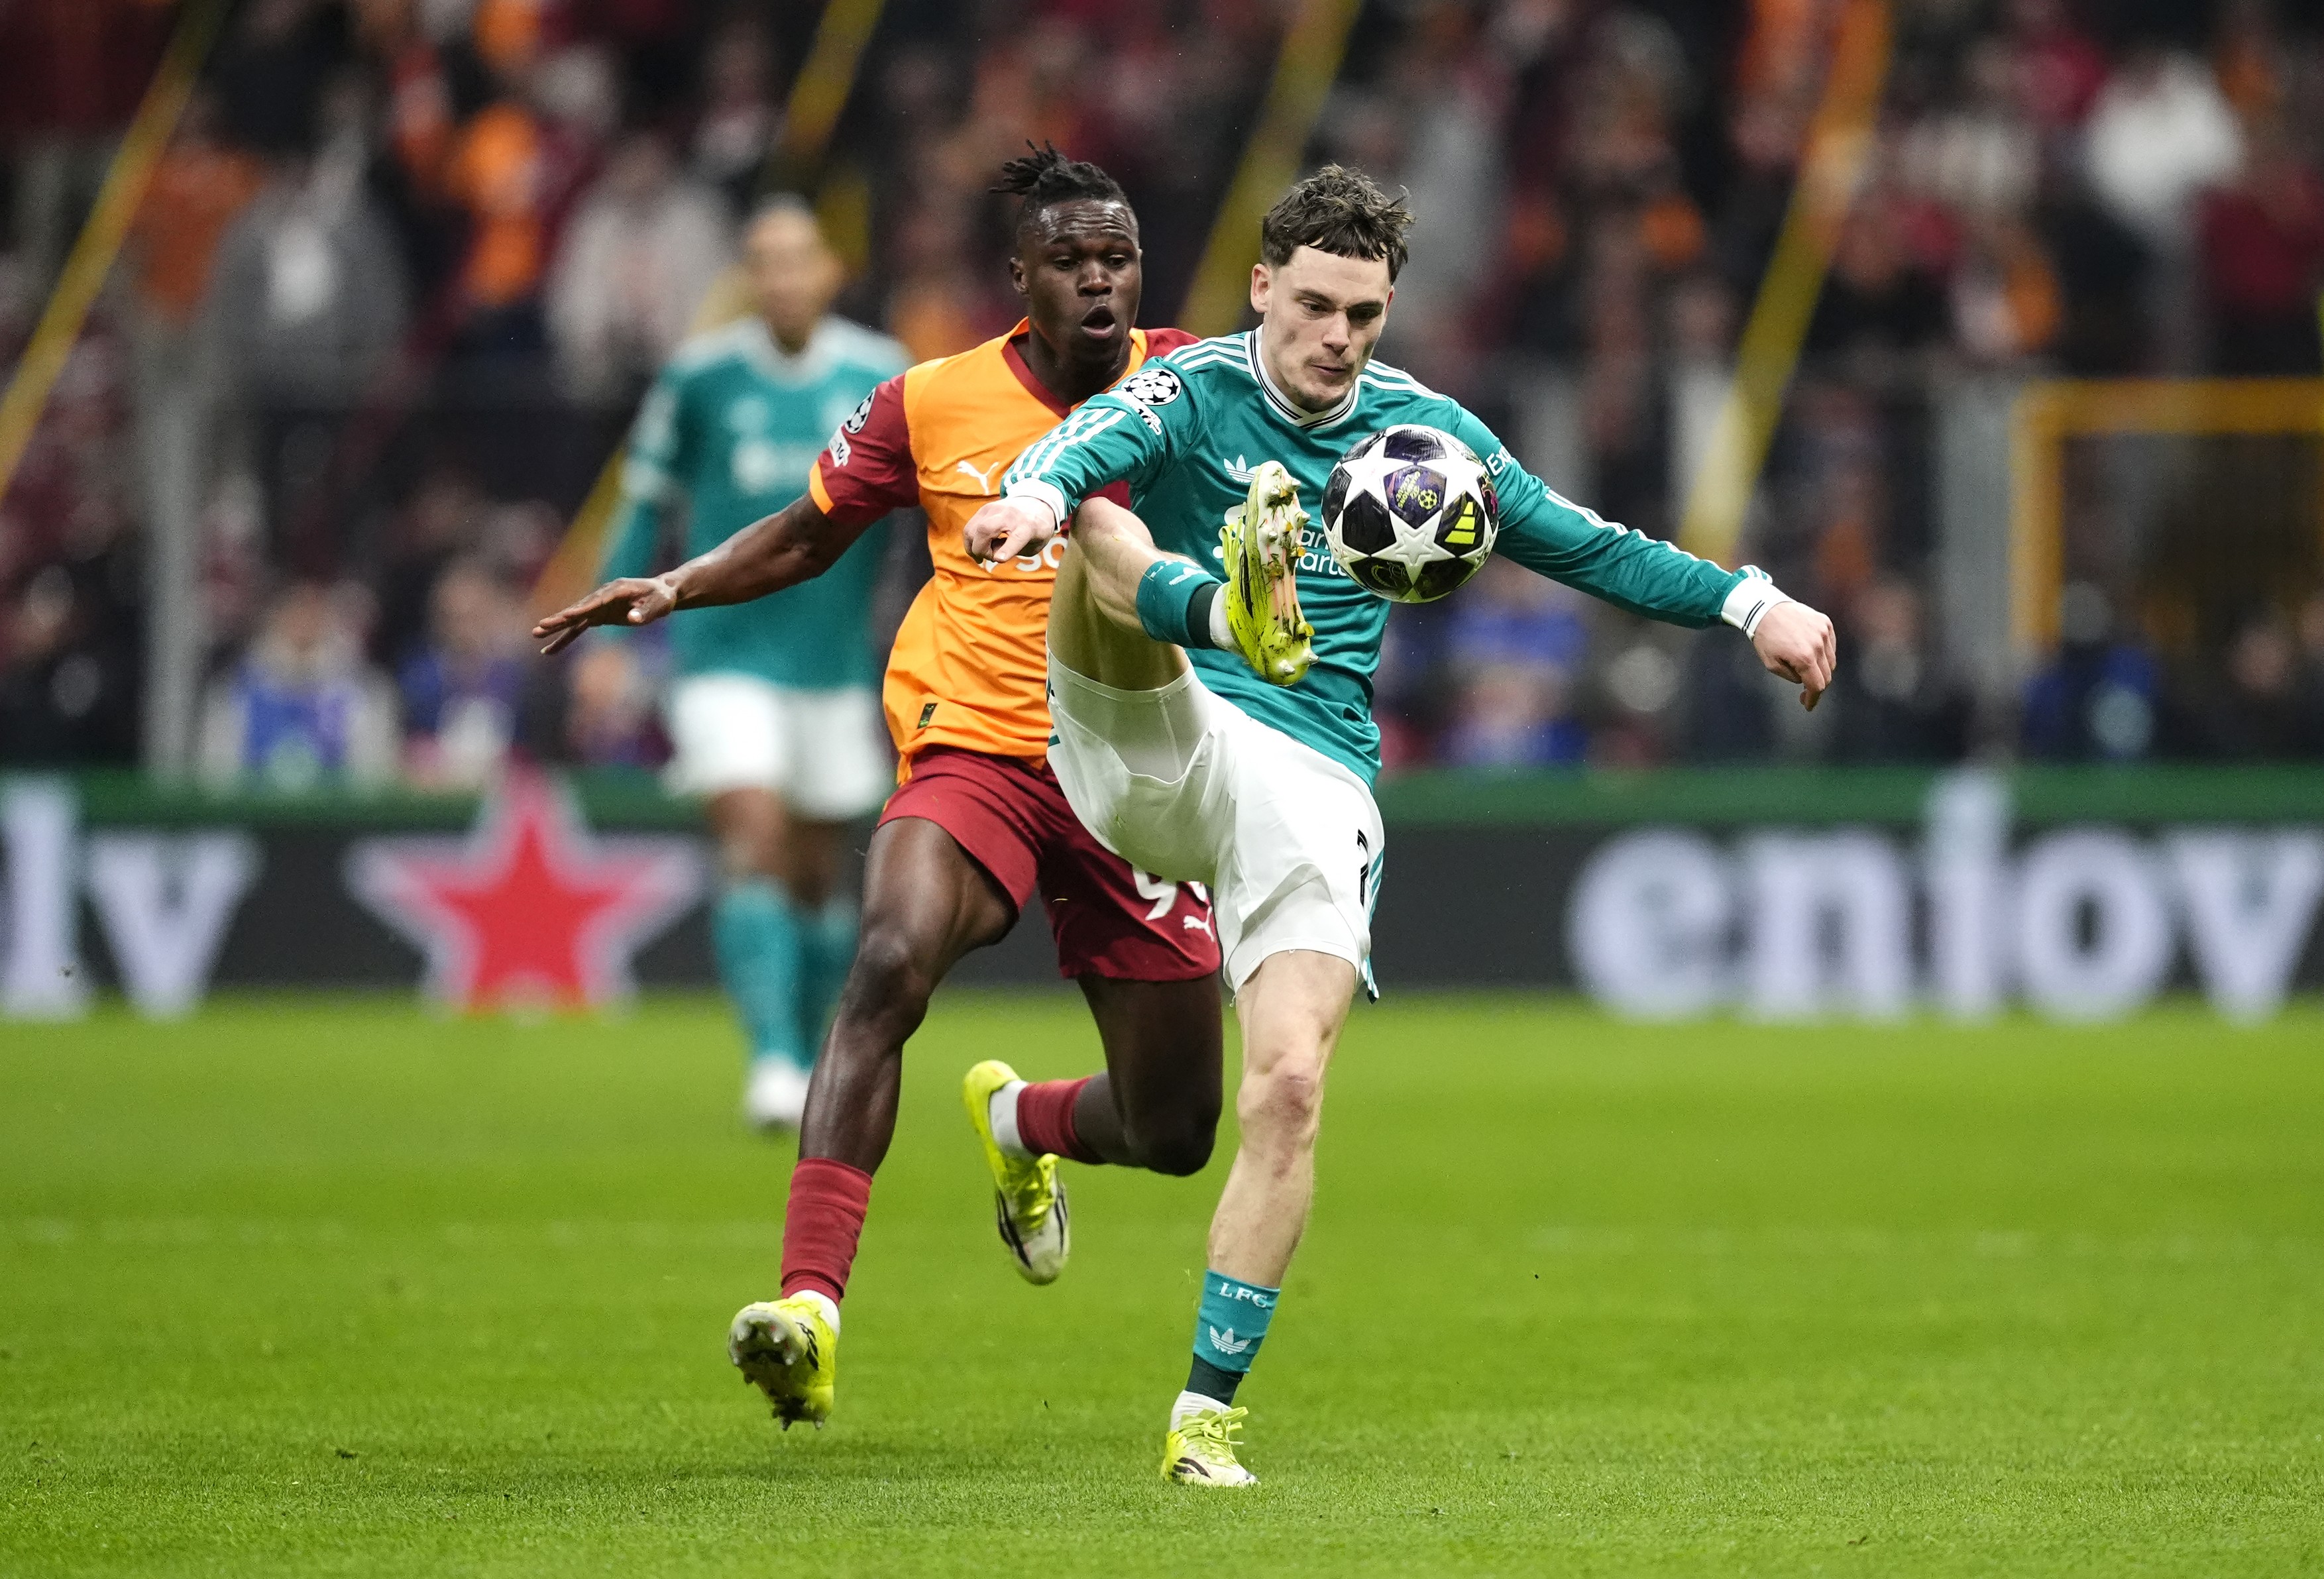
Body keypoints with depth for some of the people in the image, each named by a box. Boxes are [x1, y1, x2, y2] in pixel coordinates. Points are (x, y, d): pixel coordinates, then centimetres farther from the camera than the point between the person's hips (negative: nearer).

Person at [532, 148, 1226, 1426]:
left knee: (1173, 1131, 5)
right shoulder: (933, 404, 0)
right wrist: (675, 587, -1)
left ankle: (1018, 1122, 43)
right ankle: (809, 1312, -40)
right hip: (975, 754, -2)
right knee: (890, 962, -34)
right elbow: (807, 535, 13)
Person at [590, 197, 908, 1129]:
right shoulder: (700, 376, -5)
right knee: (753, 844, -18)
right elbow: (645, 506, 3)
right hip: (726, 657, -2)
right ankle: (773, 1061, -22)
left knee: (815, 874, 11)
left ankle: (814, 1061, 29)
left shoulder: (882, 379, -2)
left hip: (836, 664, 2)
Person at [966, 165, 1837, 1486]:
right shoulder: (1193, 395, -1)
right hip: (1151, 744, -2)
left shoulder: (1423, 430, 10)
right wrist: (1033, 496, -48)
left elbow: (1588, 548, 17)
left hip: (1311, 779, 2)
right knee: (1101, 537, -28)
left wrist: (1751, 605, 5)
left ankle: (1209, 1410, -8)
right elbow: (1083, 451, -23)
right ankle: (1239, 604, -63)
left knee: (1290, 1088, -15)